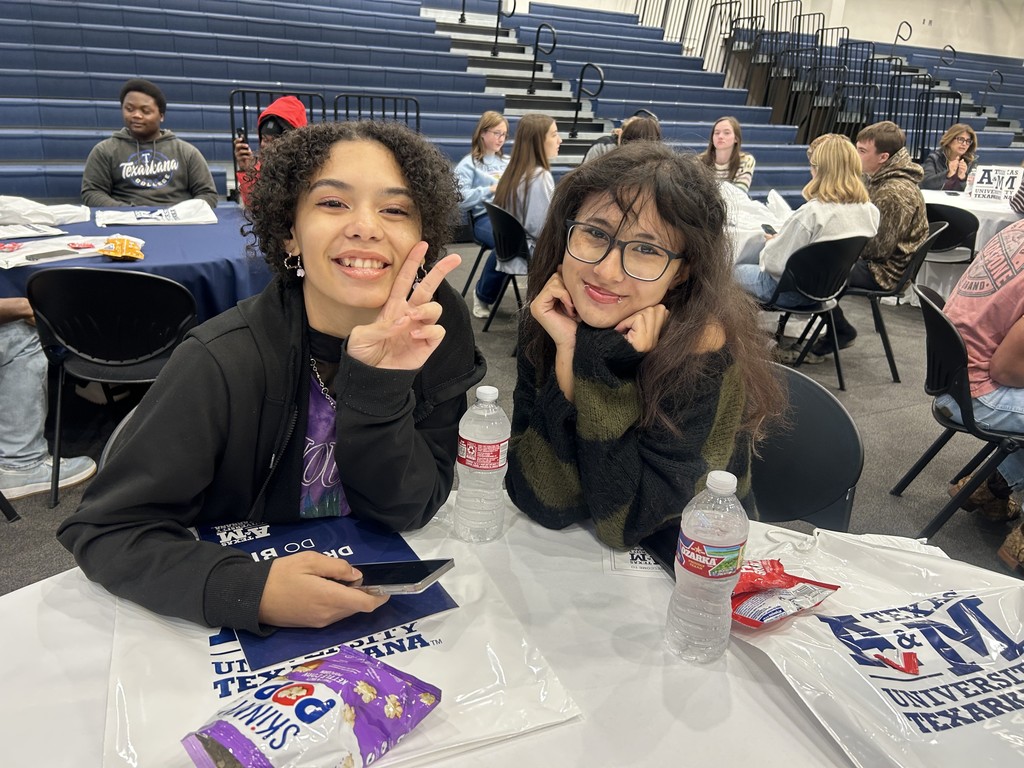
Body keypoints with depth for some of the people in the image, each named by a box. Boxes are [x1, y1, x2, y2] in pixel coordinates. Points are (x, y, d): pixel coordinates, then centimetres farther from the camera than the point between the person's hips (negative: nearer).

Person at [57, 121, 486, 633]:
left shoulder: (433, 327, -12)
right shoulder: (223, 363, -20)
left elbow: (407, 512, -13)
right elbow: (102, 528, -14)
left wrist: (379, 383, -28)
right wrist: (250, 592, -30)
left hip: (386, 604, 1)